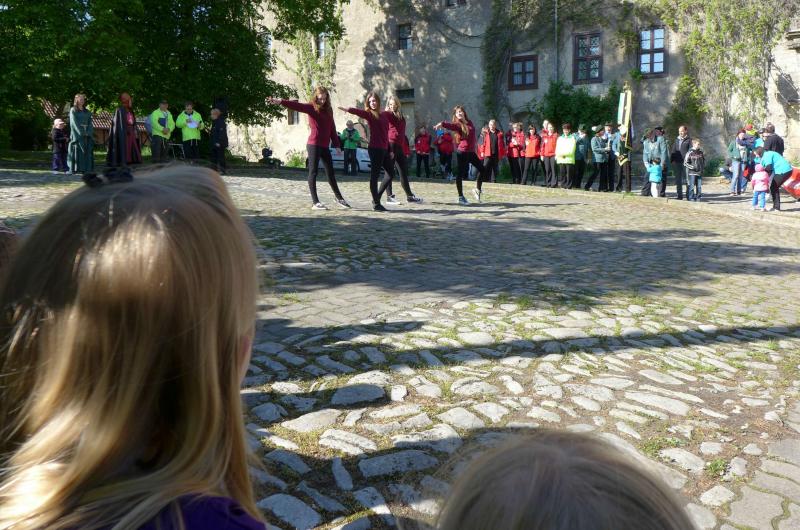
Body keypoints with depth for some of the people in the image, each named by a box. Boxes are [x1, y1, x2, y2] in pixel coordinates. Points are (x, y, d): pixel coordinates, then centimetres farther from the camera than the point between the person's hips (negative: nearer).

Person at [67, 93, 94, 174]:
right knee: (77, 151, -7)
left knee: (87, 151, -1)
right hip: (77, 134, -4)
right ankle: (75, 169, -8)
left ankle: (86, 168, 0)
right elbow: (74, 123, -8)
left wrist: (88, 132, -10)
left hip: (87, 135, 4)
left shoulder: (87, 112, 16)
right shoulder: (73, 110, 3)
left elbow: (90, 123, 7)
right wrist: (82, 133, -17)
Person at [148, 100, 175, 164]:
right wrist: (162, 129, -21)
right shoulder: (156, 112, 0)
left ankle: (163, 160, 17)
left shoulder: (169, 114, 22)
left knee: (165, 149, 9)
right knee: (157, 149, -15)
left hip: (166, 135, 7)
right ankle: (156, 160, -13)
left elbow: (172, 124, 14)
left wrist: (169, 129, -8)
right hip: (157, 134, -7)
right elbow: (154, 123, -13)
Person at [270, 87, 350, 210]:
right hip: (313, 145, -6)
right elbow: (297, 106, -19)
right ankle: (315, 202, 0)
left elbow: (332, 128, 14)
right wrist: (281, 102, -33)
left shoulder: (328, 110, 12)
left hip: (325, 146, 6)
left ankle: (338, 198, 26)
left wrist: (337, 144, 12)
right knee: (313, 172, -2)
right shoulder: (311, 107, -4)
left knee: (330, 172, 15)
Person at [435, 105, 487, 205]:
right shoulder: (457, 125, -8)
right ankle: (461, 197, 2)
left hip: (471, 152, 7)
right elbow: (450, 125, -29)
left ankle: (477, 189, 29)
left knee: (482, 170, 12)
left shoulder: (469, 122, 10)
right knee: (460, 174, -3)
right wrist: (442, 124, -49)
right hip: (462, 152, -7)